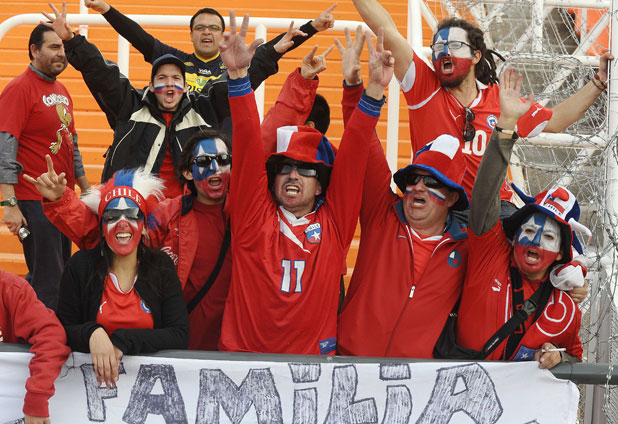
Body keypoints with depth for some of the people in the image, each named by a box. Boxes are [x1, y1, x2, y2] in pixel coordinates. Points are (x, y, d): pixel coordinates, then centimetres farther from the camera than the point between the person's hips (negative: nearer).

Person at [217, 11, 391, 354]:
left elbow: (351, 154, 5)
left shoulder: (333, 223, 9)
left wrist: (374, 88, -1)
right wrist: (238, 74, -6)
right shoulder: (254, 216, 8)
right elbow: (248, 146, 1)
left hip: (314, 354, -1)